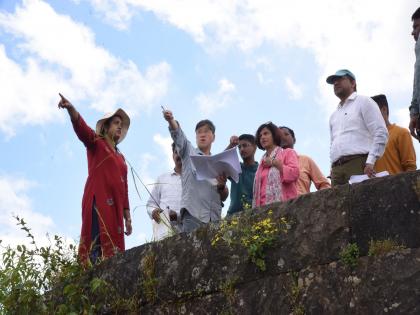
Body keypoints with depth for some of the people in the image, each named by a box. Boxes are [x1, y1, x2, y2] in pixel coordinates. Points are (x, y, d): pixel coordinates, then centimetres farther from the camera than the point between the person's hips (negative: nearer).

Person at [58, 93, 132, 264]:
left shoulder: (121, 157, 28)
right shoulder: (96, 143, 12)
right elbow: (81, 128, -9)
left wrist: (127, 217, 16)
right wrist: (71, 108, -29)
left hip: (115, 206, 6)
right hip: (98, 202, -6)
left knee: (113, 248, -4)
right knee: (97, 246, -21)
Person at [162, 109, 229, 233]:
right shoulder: (189, 152, 16)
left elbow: (224, 197, 18)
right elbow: (178, 134, -6)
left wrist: (222, 186, -5)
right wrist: (171, 120, -25)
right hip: (193, 214, -3)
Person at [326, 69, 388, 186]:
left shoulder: (363, 102, 10)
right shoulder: (334, 116, 30)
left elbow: (381, 133, -1)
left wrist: (370, 162, -13)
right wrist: (333, 168, 14)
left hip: (358, 163, -6)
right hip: (336, 169, 6)